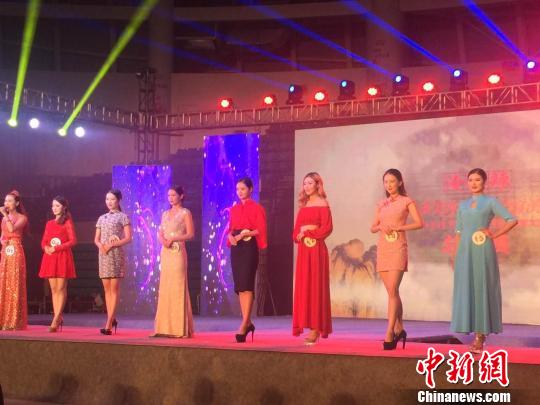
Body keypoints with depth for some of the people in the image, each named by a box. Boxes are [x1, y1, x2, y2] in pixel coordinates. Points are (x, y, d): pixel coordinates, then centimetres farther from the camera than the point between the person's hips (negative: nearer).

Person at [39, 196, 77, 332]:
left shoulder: (67, 222, 1)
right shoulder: (49, 224, 17)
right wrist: (46, 248, -7)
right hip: (50, 258, 6)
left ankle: (56, 320, -9)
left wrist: (57, 248, -15)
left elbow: (73, 241, -7)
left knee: (61, 288, -7)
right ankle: (58, 318, 6)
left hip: (63, 257, -6)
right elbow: (43, 241, 16)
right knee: (53, 289, 3)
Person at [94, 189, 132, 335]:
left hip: (116, 254, -5)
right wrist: (100, 245, -7)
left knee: (114, 288, -6)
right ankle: (112, 319, 11)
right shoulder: (102, 218, 15)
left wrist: (112, 245, -15)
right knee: (106, 288, 4)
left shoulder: (122, 217, 1)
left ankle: (109, 324, -10)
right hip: (103, 255, 5)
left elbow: (128, 238, -6)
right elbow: (96, 239, 15)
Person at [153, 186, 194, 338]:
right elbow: (160, 233, 15)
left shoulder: (185, 213, -1)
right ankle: (165, 326, 8)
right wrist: (162, 239, -6)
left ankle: (179, 328, -5)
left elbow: (190, 234, -7)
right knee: (165, 288, 5)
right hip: (165, 253, 6)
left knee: (177, 288, -8)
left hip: (178, 253, -6)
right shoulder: (165, 214, 17)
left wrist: (173, 239, -15)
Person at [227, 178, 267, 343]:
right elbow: (230, 228, 17)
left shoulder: (256, 208, -2)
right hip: (236, 248, 7)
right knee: (239, 286, 6)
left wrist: (244, 234, -21)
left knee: (246, 285, -12)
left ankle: (244, 326, -15)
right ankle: (248, 323, 14)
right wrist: (231, 236, -5)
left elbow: (260, 230, -8)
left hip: (249, 247, -6)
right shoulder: (234, 209, 15)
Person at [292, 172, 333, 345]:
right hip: (303, 249, 7)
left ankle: (316, 329, -4)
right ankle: (308, 324, 10)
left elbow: (327, 228, -13)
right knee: (303, 286, 5)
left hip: (316, 249, -7)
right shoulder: (303, 205, 16)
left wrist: (308, 231, -9)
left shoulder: (322, 204, -4)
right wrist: (299, 235, -5)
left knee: (315, 286, -6)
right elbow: (296, 229, 15)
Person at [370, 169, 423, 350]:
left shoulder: (406, 201, 3)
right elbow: (372, 227, 14)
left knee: (392, 290, -14)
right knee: (392, 292, 9)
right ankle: (399, 329, 20)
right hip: (382, 248, 5)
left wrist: (398, 227, -14)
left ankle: (389, 333, -18)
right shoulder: (381, 204, 16)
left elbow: (419, 223, -6)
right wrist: (381, 227, -7)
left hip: (398, 248, -5)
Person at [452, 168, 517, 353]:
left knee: (482, 289, -3)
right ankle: (476, 336, 8)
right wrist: (457, 256, 9)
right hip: (465, 252, 4)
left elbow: (512, 220, -4)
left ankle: (481, 336, 0)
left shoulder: (491, 202, 2)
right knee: (467, 290, 2)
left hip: (483, 251, -4)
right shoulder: (462, 205, 15)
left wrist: (495, 235, -6)